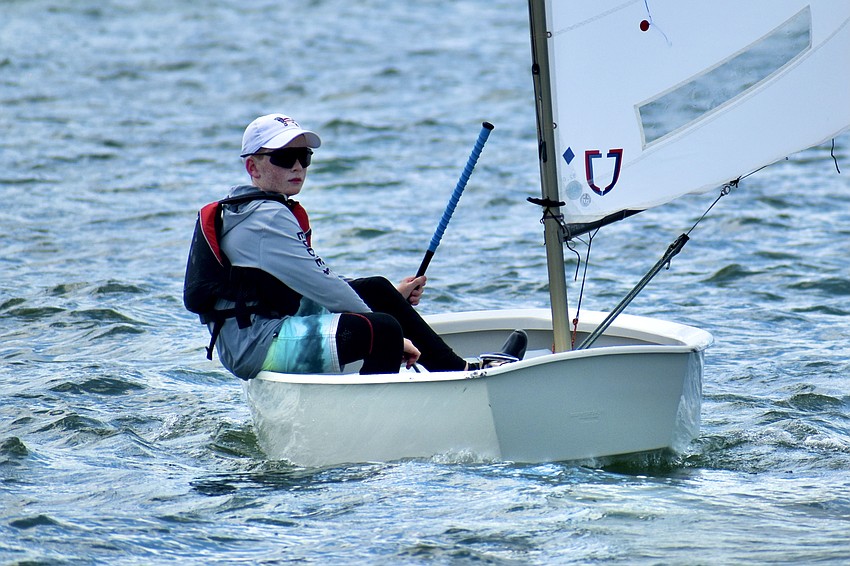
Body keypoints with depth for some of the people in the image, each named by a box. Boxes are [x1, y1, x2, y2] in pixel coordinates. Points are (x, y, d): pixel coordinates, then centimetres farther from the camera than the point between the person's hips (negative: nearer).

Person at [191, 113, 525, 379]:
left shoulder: (272, 211, 19)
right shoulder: (266, 219, -16)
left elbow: (318, 282, 23)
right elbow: (321, 287, -17)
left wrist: (392, 297, 18)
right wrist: (390, 339, -12)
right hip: (258, 346, -11)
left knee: (378, 289, 16)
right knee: (384, 329, -24)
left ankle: (461, 370, 15)